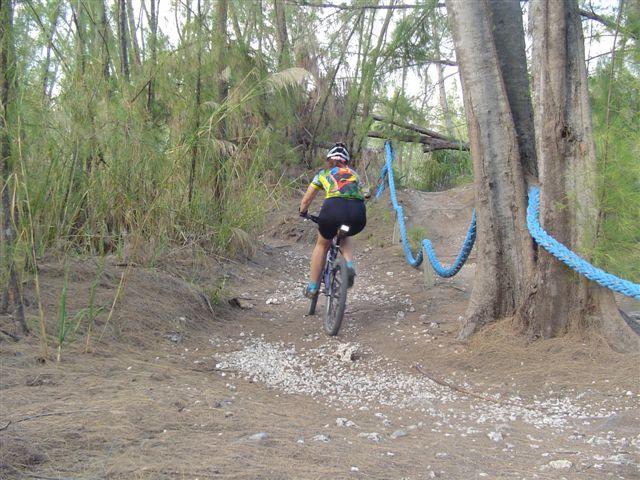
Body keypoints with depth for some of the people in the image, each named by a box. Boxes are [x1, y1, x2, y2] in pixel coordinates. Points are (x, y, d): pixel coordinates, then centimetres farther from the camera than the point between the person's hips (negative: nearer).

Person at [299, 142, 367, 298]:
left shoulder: (323, 173, 27)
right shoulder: (354, 174, 32)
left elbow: (306, 201, 32)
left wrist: (303, 213, 53)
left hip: (334, 208, -2)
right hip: (358, 215, 2)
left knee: (322, 244, 28)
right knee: (345, 235, 37)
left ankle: (312, 287, 28)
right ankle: (349, 265, 10)